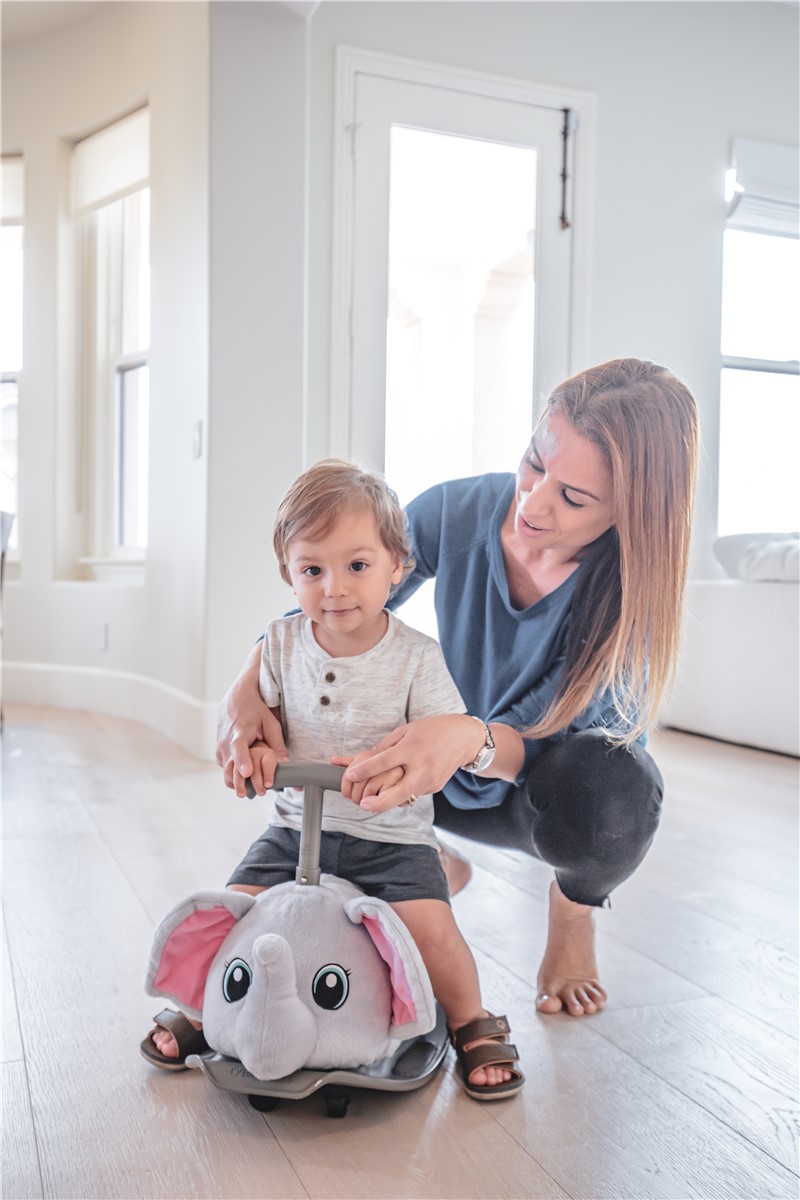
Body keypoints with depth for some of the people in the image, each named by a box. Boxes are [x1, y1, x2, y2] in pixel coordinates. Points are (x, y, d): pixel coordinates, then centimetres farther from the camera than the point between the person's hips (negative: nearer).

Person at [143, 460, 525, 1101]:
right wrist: (257, 745, -14)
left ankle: (475, 1026, 8)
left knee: (430, 926, -22)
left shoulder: (416, 656, -11)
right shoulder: (283, 643, -1)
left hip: (392, 837, -3)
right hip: (298, 826, 3)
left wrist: (404, 769, -34)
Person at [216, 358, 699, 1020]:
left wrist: (472, 739, -58)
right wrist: (246, 687, -31)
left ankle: (574, 906, -1)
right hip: (461, 781, 4)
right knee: (279, 715, -17)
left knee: (599, 787, -41)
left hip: (565, 780, -3)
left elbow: (540, 741, -35)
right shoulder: (455, 512, -23)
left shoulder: (632, 589, -30)